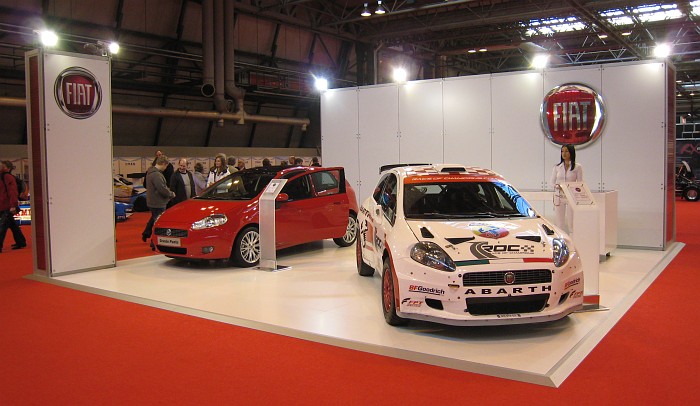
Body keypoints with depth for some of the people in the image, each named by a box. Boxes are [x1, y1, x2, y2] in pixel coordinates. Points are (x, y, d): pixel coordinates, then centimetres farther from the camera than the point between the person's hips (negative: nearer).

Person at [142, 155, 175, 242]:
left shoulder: (150, 172, 8)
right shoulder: (156, 175, -25)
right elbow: (163, 190, -27)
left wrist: (168, 191, 8)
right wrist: (171, 194, -9)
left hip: (151, 202, 10)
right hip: (157, 203, -10)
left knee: (153, 219, 27)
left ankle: (145, 234, 38)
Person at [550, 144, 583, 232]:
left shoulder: (577, 167, 0)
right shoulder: (557, 167, 8)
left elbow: (580, 183, 1)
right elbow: (552, 181, 10)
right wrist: (557, 186, -10)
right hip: (559, 197, 2)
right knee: (559, 221, 2)